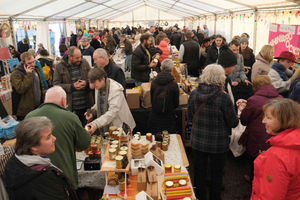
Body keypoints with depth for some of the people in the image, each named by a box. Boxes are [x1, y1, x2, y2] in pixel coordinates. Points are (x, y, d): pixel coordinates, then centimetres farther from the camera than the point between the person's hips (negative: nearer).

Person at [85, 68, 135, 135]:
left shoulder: (116, 89, -21)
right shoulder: (98, 88, 2)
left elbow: (112, 112, -28)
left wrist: (96, 124, -36)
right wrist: (92, 112, -4)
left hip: (119, 126, -6)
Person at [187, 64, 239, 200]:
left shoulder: (194, 94, -9)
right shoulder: (223, 98, -20)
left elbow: (190, 118, 3)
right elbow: (233, 123, -11)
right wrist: (237, 114, 9)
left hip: (197, 142, 3)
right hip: (218, 144, -3)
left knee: (199, 174, 19)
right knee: (216, 176, 18)